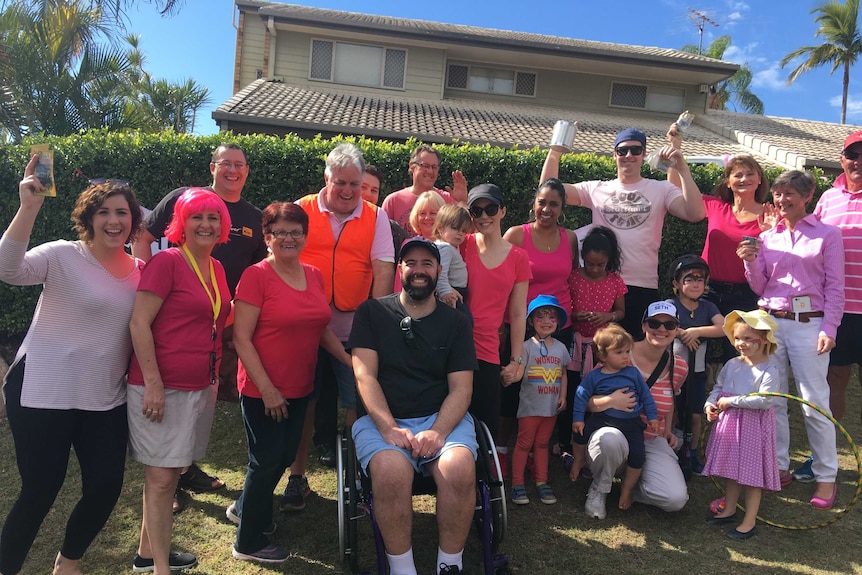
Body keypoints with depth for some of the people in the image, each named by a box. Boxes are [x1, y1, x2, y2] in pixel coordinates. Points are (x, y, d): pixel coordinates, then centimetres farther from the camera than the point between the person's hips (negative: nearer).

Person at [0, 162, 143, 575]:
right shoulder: (63, 256, -9)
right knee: (40, 491, 2)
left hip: (105, 400, 5)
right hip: (43, 394, -5)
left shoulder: (139, 270, 5)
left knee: (106, 486, 8)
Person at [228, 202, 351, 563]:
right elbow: (241, 338, -17)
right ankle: (249, 543, 26)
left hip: (300, 389, 7)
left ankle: (243, 507, 45)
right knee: (268, 460, 5)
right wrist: (267, 389, -19)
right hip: (263, 391, -7)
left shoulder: (314, 276, 5)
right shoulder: (256, 276, -14)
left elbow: (321, 329, 14)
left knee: (285, 456, 20)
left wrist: (353, 364, 8)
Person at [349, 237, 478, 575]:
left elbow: (461, 388, 3)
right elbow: (365, 376, -2)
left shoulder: (456, 322, 10)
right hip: (382, 420, -1)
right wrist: (389, 428, -16)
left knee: (460, 469, -30)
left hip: (442, 418, 1)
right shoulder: (371, 313, 7)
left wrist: (438, 432, -15)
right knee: (391, 471, -33)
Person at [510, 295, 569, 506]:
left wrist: (563, 396, 6)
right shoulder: (527, 346, -7)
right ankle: (517, 484, 7)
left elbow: (563, 374, 14)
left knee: (542, 443, 13)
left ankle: (541, 482, 21)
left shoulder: (560, 347, 7)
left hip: (551, 406, 4)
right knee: (524, 443, 1)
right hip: (530, 404, -4)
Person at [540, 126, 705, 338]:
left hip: (644, 288, -1)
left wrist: (682, 169, -12)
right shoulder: (596, 189, 10)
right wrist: (555, 151, -4)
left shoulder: (661, 190, 7)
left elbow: (696, 214, -8)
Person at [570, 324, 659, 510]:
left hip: (631, 423, 0)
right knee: (580, 432, -14)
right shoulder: (594, 376, -3)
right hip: (603, 418, 0)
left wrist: (652, 417, 4)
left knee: (637, 455, -12)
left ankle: (627, 490, 10)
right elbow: (581, 396, 0)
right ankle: (579, 459, 17)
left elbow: (646, 396, 7)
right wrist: (578, 419, -5)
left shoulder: (633, 373, 0)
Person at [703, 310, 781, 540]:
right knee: (730, 469, 18)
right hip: (728, 423, 7)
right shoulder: (731, 364, 6)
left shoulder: (768, 370, -14)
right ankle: (729, 510, 34)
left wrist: (731, 401, -21)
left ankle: (750, 521, 16)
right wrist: (710, 404, -4)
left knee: (752, 473, 4)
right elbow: (717, 387, 15)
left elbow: (765, 400, -24)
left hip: (753, 426, -6)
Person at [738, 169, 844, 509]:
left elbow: (834, 287, -1)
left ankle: (826, 477, 11)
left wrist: (828, 328, -9)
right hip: (770, 322, 4)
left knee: (814, 403, -2)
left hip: (808, 324, -3)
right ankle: (778, 467, 19)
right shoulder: (767, 238, 11)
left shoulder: (827, 235, 3)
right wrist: (751, 262, -6)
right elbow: (760, 288, 11)